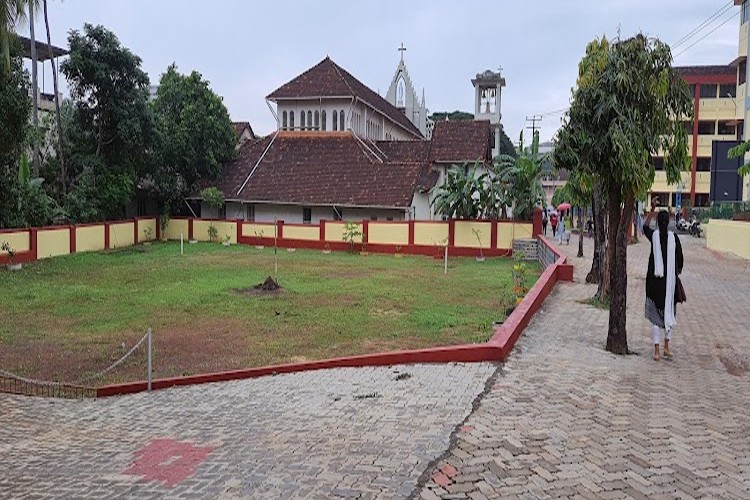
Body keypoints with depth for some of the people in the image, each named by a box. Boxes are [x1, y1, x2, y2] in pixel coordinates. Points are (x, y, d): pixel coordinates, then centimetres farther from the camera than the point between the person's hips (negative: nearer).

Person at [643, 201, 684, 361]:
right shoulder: (674, 237, -6)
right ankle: (667, 346, 21)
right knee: (669, 312, 17)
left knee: (655, 315, 3)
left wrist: (652, 209, 21)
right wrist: (677, 272, 20)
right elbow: (680, 259, 1)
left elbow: (645, 226, 17)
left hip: (654, 280, -1)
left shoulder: (653, 235, -6)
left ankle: (656, 350, 2)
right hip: (669, 280, 1)